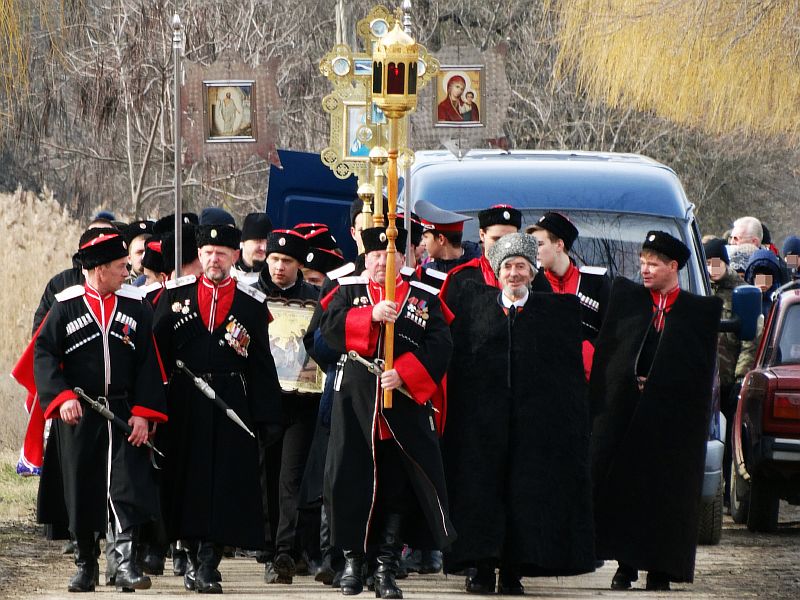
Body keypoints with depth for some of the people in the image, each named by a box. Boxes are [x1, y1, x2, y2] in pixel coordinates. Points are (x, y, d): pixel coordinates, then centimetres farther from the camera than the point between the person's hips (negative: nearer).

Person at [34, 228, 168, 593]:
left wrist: (143, 413, -6)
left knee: (126, 486, -12)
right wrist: (62, 396, -18)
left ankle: (126, 563, -15)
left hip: (123, 414, 1)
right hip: (77, 415, -1)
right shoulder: (65, 308, 0)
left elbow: (149, 366, 4)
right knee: (81, 492, 6)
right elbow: (44, 355, -3)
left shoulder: (137, 309, 5)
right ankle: (85, 566, 20)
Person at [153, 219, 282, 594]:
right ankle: (194, 556, 17)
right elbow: (157, 351, 5)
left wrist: (268, 417, 1)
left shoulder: (252, 304, 4)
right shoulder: (175, 294, 6)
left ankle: (209, 562, -7)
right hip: (184, 405, 1)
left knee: (225, 483, -6)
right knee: (187, 480, 6)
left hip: (231, 405, -1)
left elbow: (262, 365, 5)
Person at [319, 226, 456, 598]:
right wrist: (372, 315, -20)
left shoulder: (424, 298, 9)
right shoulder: (348, 291, 10)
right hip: (355, 403, 0)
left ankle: (387, 569, 3)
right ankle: (352, 560, 14)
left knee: (399, 486, -1)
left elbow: (438, 345, -2)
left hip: (404, 405, 0)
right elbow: (330, 327, -8)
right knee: (350, 481, 0)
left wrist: (403, 373, -15)